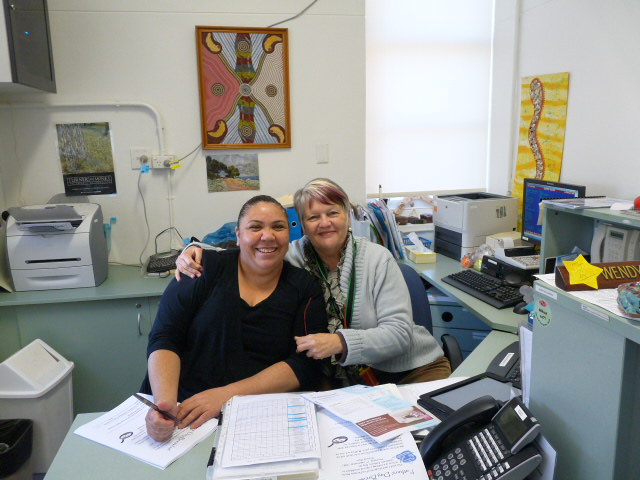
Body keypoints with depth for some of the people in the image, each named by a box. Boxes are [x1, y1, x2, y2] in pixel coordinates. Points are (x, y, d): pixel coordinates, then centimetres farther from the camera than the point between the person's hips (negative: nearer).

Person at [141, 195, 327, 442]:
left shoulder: (305, 288, 5)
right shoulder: (206, 269, 4)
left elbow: (306, 364, -4)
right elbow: (164, 340, -1)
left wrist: (226, 395, -16)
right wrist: (164, 402, -20)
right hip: (183, 410, 1)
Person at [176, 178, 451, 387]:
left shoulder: (377, 259, -10)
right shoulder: (294, 256, -3)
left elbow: (400, 333, -15)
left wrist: (339, 342, -30)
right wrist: (197, 252, -21)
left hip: (413, 370, -1)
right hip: (350, 380, 2)